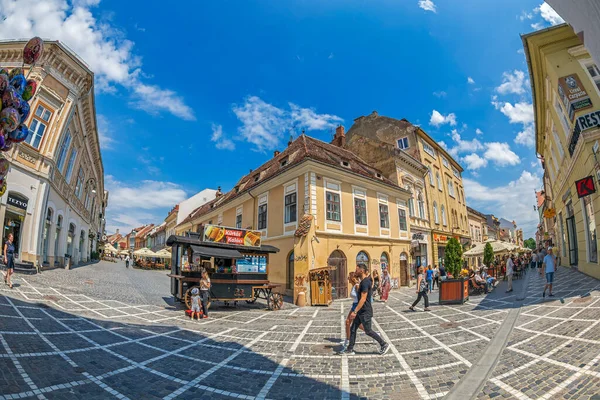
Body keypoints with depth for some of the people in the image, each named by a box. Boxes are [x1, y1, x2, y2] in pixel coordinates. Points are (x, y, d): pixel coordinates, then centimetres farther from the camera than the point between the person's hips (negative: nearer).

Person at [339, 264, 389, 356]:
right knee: (353, 329, 11)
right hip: (361, 311, 10)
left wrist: (355, 311, -26)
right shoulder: (364, 281, 8)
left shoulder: (365, 282, -22)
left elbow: (363, 299, -26)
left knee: (368, 331, 4)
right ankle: (350, 349, 20)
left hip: (365, 312, -10)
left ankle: (384, 345, 20)